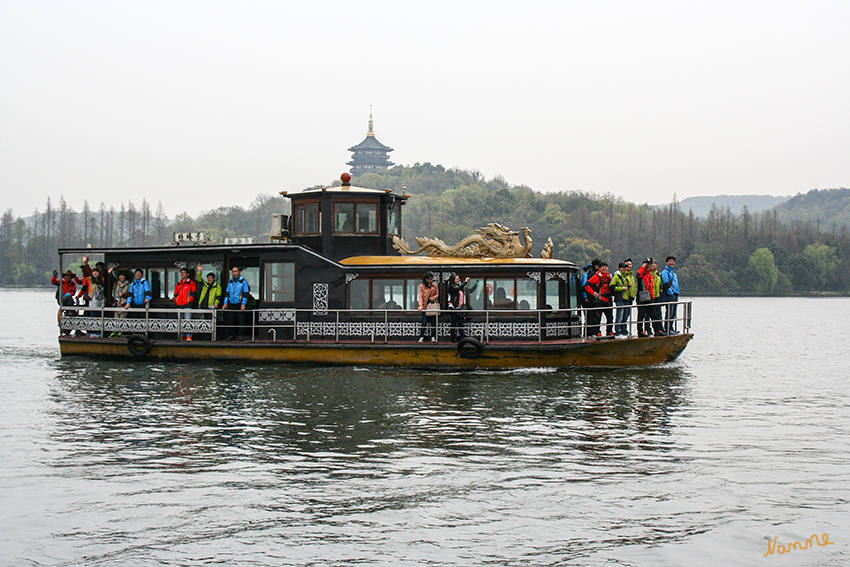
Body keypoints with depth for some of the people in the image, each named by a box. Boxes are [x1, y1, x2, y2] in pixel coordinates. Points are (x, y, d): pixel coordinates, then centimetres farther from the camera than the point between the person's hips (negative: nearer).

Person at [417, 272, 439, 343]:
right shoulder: (421, 286, 1)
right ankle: (421, 337, 2)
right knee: (424, 322, -8)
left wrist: (433, 297, -10)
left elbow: (437, 294, 13)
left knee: (433, 322, -1)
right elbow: (420, 296, -5)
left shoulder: (434, 285, 10)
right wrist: (420, 305, -18)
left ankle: (433, 337, 5)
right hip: (425, 307, -2)